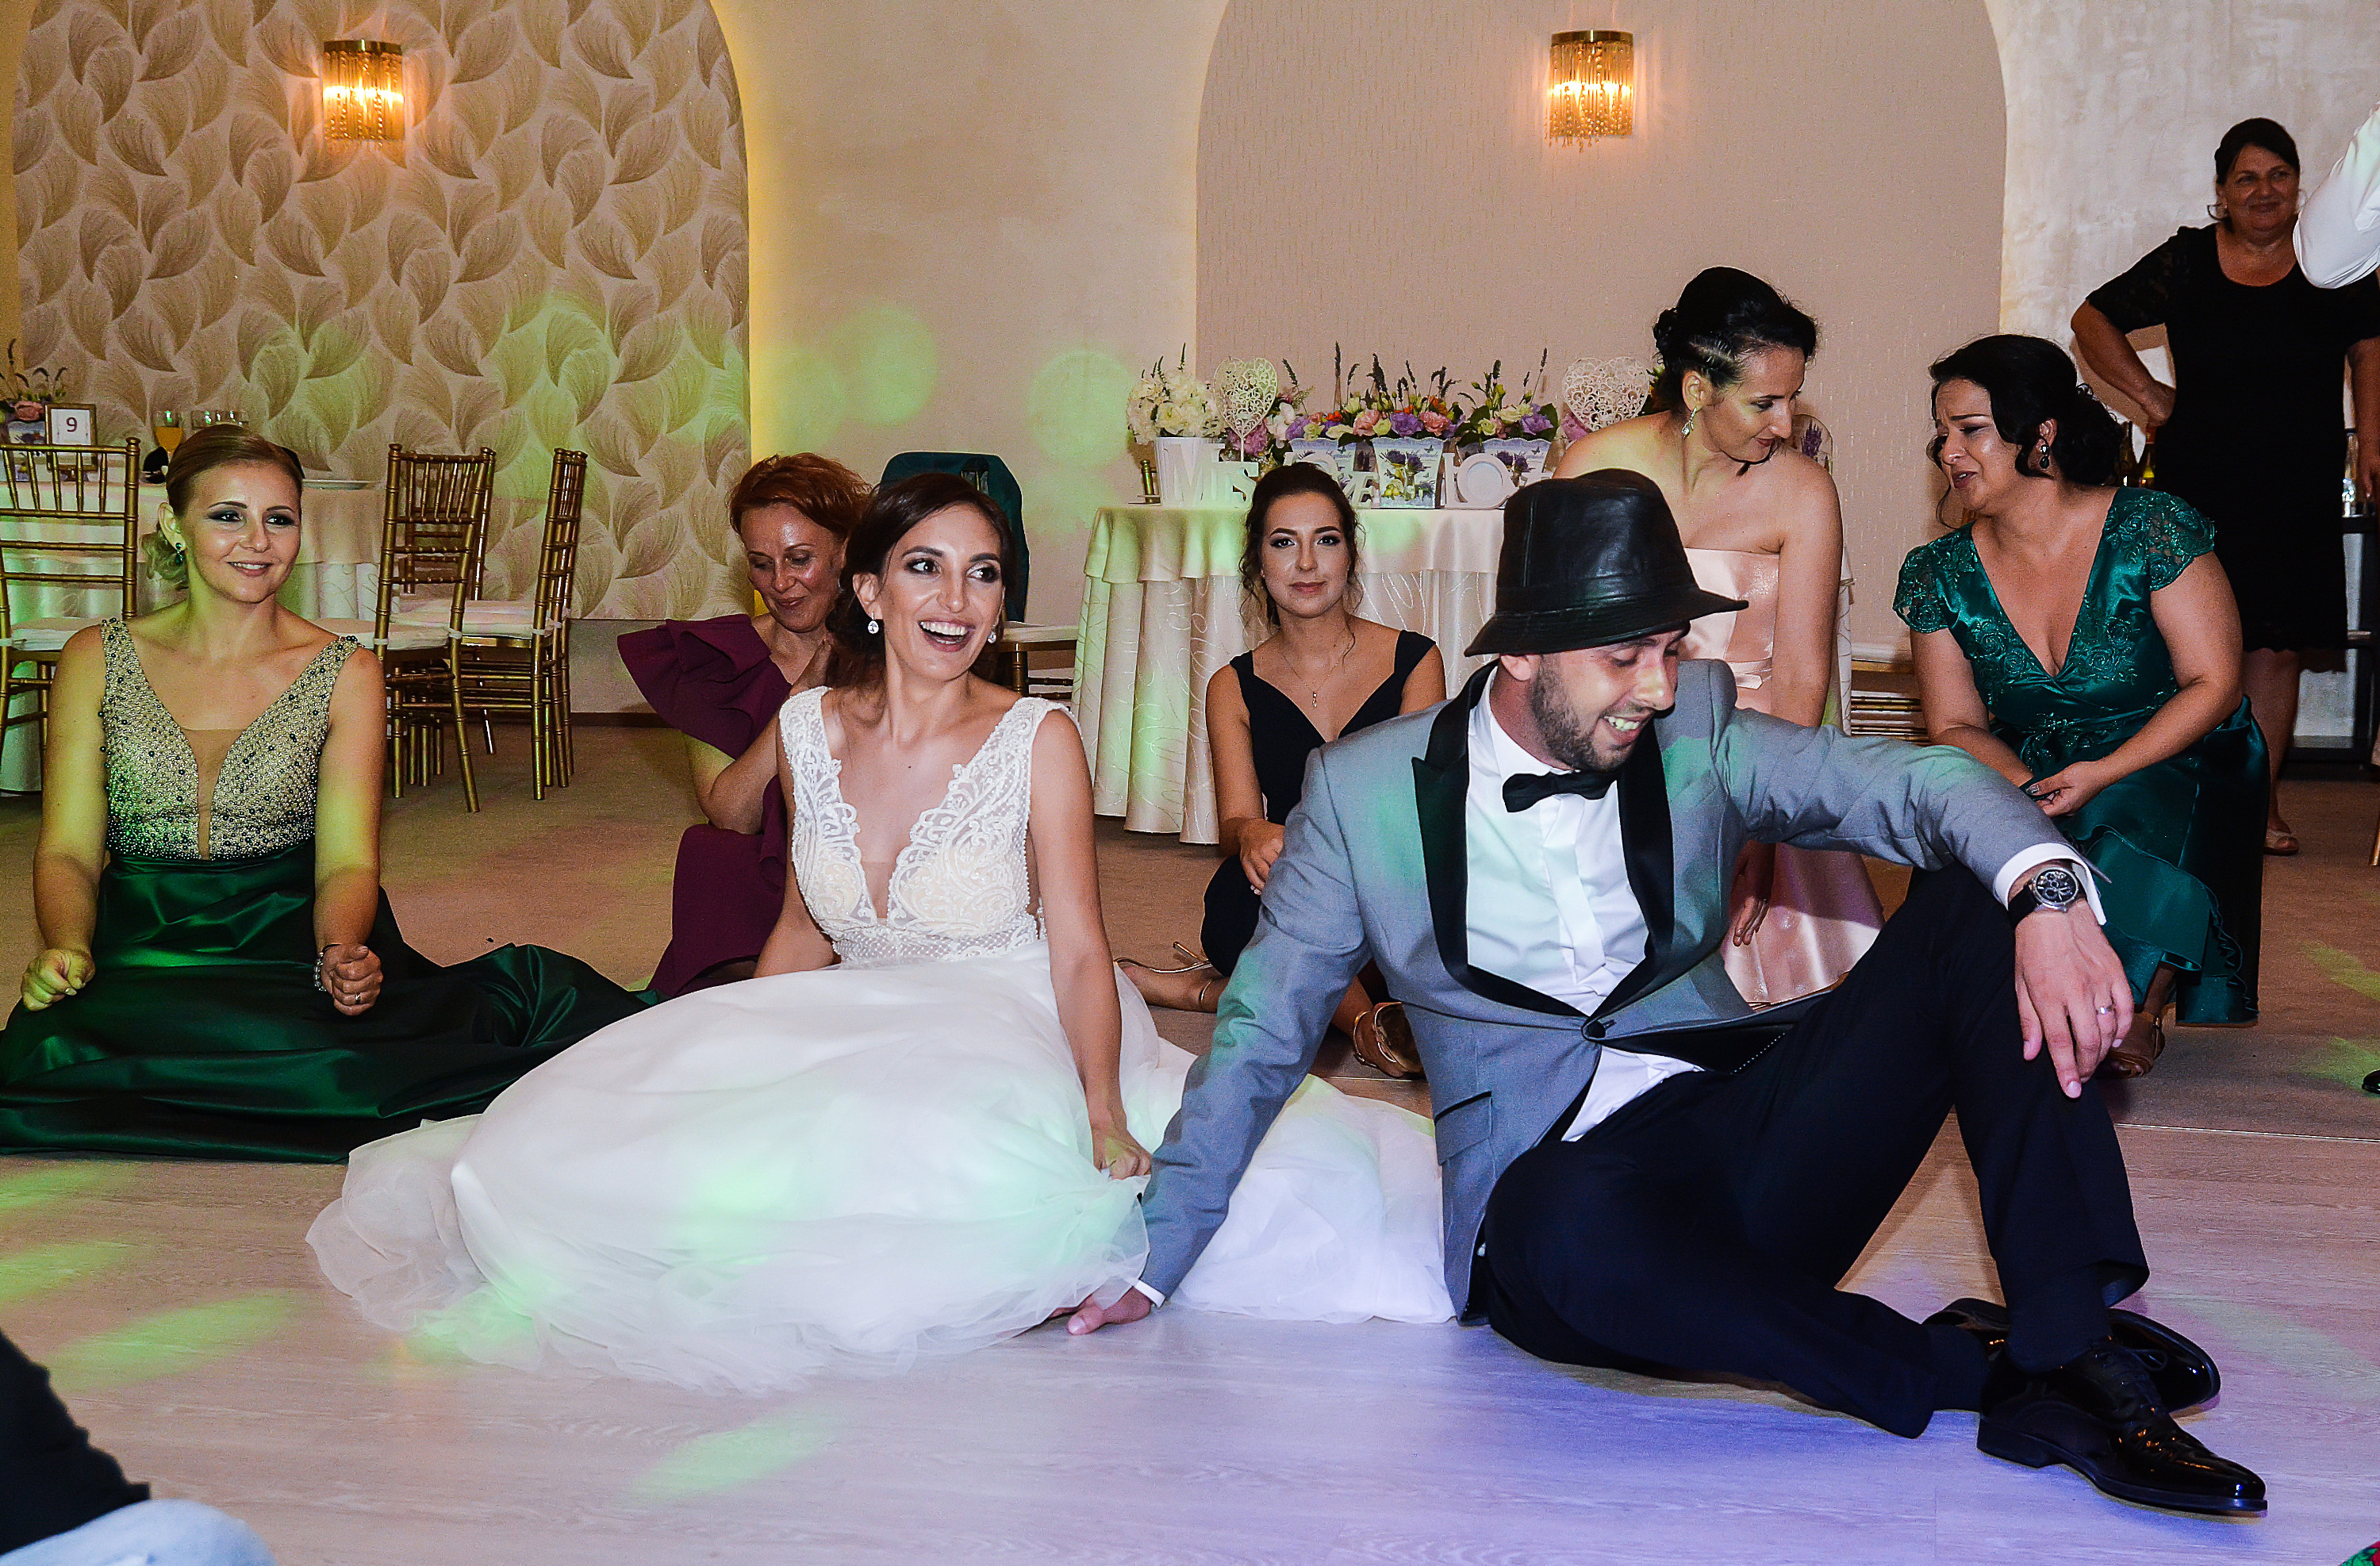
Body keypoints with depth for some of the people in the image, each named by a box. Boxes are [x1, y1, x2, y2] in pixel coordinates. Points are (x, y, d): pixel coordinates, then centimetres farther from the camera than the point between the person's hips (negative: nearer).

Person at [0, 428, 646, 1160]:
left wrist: (341, 954, -26)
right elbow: (69, 850, 3)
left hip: (294, 935, -3)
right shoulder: (97, 661, 7)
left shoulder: (345, 673, 5)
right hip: (140, 947, 3)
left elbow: (347, 861, -3)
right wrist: (66, 949, -20)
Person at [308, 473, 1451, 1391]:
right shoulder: (808, 730, 1)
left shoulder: (1037, 742, -11)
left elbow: (1079, 952, -13)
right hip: (855, 1040, 4)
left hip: (1011, 1049, -4)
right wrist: (719, 1070, 9)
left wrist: (1105, 1119, -28)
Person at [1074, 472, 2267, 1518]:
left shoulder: (1693, 726, 4)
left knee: (1981, 902, -17)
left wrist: (2046, 891, -32)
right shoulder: (1366, 790, 0)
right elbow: (1262, 1032, 8)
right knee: (1565, 1229, -41)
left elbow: (1912, 783, -10)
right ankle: (1979, 1370, -22)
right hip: (1557, 1176, -3)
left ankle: (2073, 1350, -26)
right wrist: (1152, 1262, 8)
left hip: (1742, 1128, 3)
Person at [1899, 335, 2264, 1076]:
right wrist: (2028, 788, -19)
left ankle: (2134, 1013, -8)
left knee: (2133, 838, -34)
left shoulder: (2152, 529, -11)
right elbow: (1955, 724, 4)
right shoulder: (1940, 573, -1)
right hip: (2026, 774, 3)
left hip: (2172, 764, -2)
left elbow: (2214, 683, -10)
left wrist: (2100, 776, -23)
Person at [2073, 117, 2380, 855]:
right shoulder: (2187, 261, 0)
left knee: (2279, 647, 3)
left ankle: (2261, 798, 12)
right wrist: (2147, 393, 1)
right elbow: (2093, 322, 8)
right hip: (2202, 483, -1)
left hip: (2300, 492, 2)